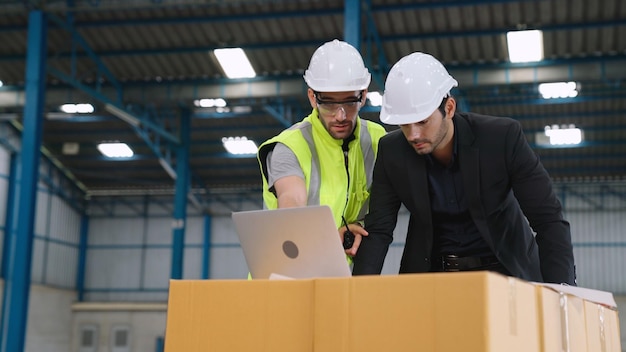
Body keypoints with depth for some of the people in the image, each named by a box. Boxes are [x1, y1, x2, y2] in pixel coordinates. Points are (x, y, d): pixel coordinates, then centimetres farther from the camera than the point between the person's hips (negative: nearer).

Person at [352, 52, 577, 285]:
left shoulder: (502, 137, -19)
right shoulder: (392, 152, -11)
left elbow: (549, 220, -17)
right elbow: (378, 230, -7)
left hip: (505, 268, -1)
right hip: (430, 271, 2)